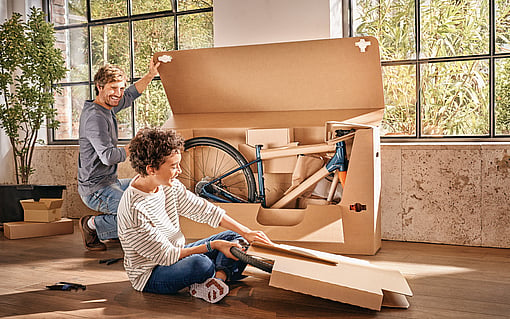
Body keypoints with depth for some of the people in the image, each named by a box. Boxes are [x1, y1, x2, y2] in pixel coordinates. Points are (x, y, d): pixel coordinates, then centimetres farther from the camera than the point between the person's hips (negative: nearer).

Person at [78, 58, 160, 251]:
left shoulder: (107, 107, 8)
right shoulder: (95, 117, -21)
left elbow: (131, 94, 26)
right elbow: (108, 156, -30)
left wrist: (150, 75, 14)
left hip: (110, 182, 10)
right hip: (96, 190, -10)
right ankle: (93, 225, -4)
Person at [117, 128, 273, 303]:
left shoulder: (170, 185, -6)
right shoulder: (134, 210, -30)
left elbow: (205, 210, -1)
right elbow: (166, 256, -26)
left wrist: (246, 233, -8)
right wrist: (213, 245, -24)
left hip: (177, 254, 9)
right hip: (150, 276, -9)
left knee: (234, 237, 5)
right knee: (200, 263, -38)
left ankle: (217, 277, -19)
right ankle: (224, 273, -4)